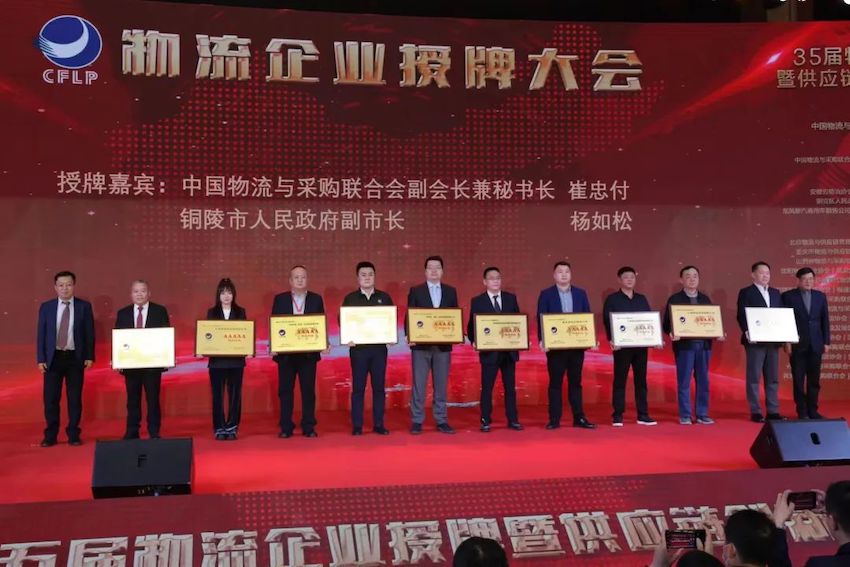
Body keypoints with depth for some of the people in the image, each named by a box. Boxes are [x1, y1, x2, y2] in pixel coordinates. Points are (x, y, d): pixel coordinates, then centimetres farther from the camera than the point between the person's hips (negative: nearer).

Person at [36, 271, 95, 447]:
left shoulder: (84, 306, 1)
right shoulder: (46, 307, 4)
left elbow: (89, 333, 2)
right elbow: (41, 334, 4)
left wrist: (89, 356, -4)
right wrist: (40, 359, -2)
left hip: (75, 358, -1)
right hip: (53, 357, 1)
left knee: (75, 398, 4)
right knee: (51, 398, 3)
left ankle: (73, 435, 14)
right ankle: (50, 436, 13)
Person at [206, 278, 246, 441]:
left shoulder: (240, 312, 6)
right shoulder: (212, 312, 6)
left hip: (236, 359, 0)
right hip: (216, 360, 0)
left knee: (235, 395, 2)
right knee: (217, 395, 2)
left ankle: (232, 428, 9)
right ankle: (219, 429, 8)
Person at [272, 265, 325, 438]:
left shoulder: (316, 299, 6)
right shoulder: (280, 299, 5)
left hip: (309, 352, 0)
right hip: (285, 352, 0)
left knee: (308, 390, 3)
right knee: (285, 391, 4)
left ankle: (308, 427, 10)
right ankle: (286, 427, 11)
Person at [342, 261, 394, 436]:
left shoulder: (384, 297, 9)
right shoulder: (350, 299, 5)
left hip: (379, 347, 1)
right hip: (358, 348, -1)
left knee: (379, 387, 4)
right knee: (358, 388, 2)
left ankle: (378, 424, 10)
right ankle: (357, 426, 6)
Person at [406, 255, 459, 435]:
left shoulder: (450, 291, 10)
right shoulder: (415, 291, 3)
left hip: (443, 345, 2)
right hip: (421, 344, -2)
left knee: (441, 385, 6)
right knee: (419, 384, 1)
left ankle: (441, 421, 13)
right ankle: (417, 421, 7)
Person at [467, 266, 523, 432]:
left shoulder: (511, 298, 8)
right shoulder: (477, 301, 0)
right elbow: (472, 326, 1)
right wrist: (474, 341, -15)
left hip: (509, 350, 3)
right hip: (489, 351, -3)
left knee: (510, 387, 8)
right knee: (487, 387, 2)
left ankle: (513, 420, 15)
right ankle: (485, 421, 10)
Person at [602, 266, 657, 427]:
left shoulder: (642, 299, 13)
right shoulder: (612, 299, 0)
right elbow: (607, 321, -7)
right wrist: (611, 340, -21)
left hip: (641, 345, 4)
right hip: (622, 345, -4)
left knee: (641, 380, 6)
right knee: (620, 380, 0)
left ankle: (643, 415, 11)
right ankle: (617, 416, 4)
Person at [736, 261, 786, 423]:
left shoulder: (776, 293, 16)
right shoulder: (746, 293, -1)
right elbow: (741, 316, -7)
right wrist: (747, 332, -22)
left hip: (772, 341, 6)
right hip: (755, 341, -6)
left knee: (773, 378, 7)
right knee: (754, 377, -2)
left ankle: (773, 411, 12)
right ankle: (755, 412, 2)